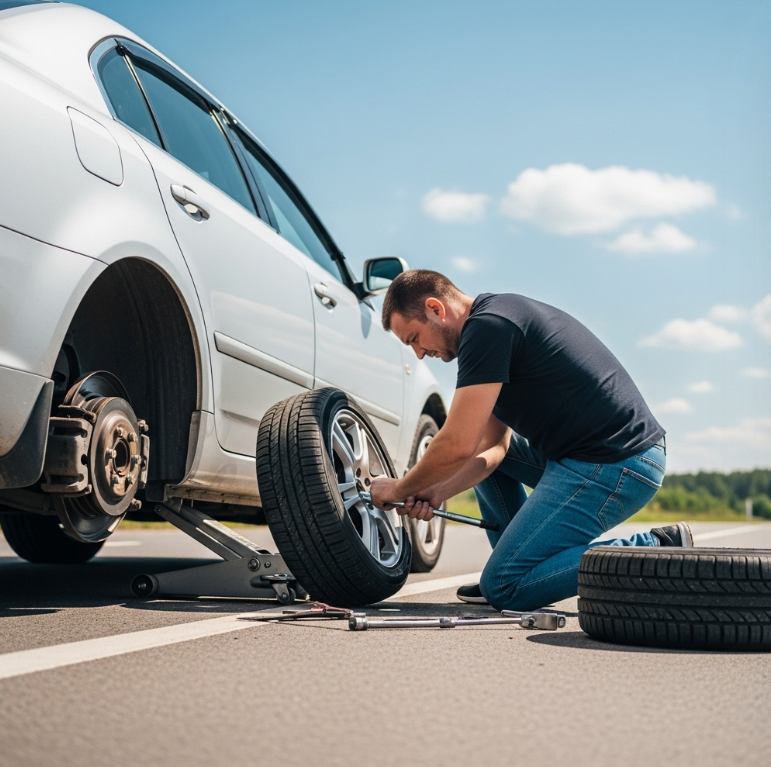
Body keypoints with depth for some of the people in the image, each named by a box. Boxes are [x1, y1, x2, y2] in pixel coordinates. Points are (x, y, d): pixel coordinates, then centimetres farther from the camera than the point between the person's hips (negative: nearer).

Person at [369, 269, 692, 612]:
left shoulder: (486, 326, -14)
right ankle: (519, 560, 20)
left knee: (503, 587, -7)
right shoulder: (500, 317, 17)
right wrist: (437, 493, 6)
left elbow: (457, 446, -17)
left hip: (613, 466, -10)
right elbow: (494, 446, 18)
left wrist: (398, 490, -1)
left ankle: (652, 551, -6)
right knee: (484, 447, 22)